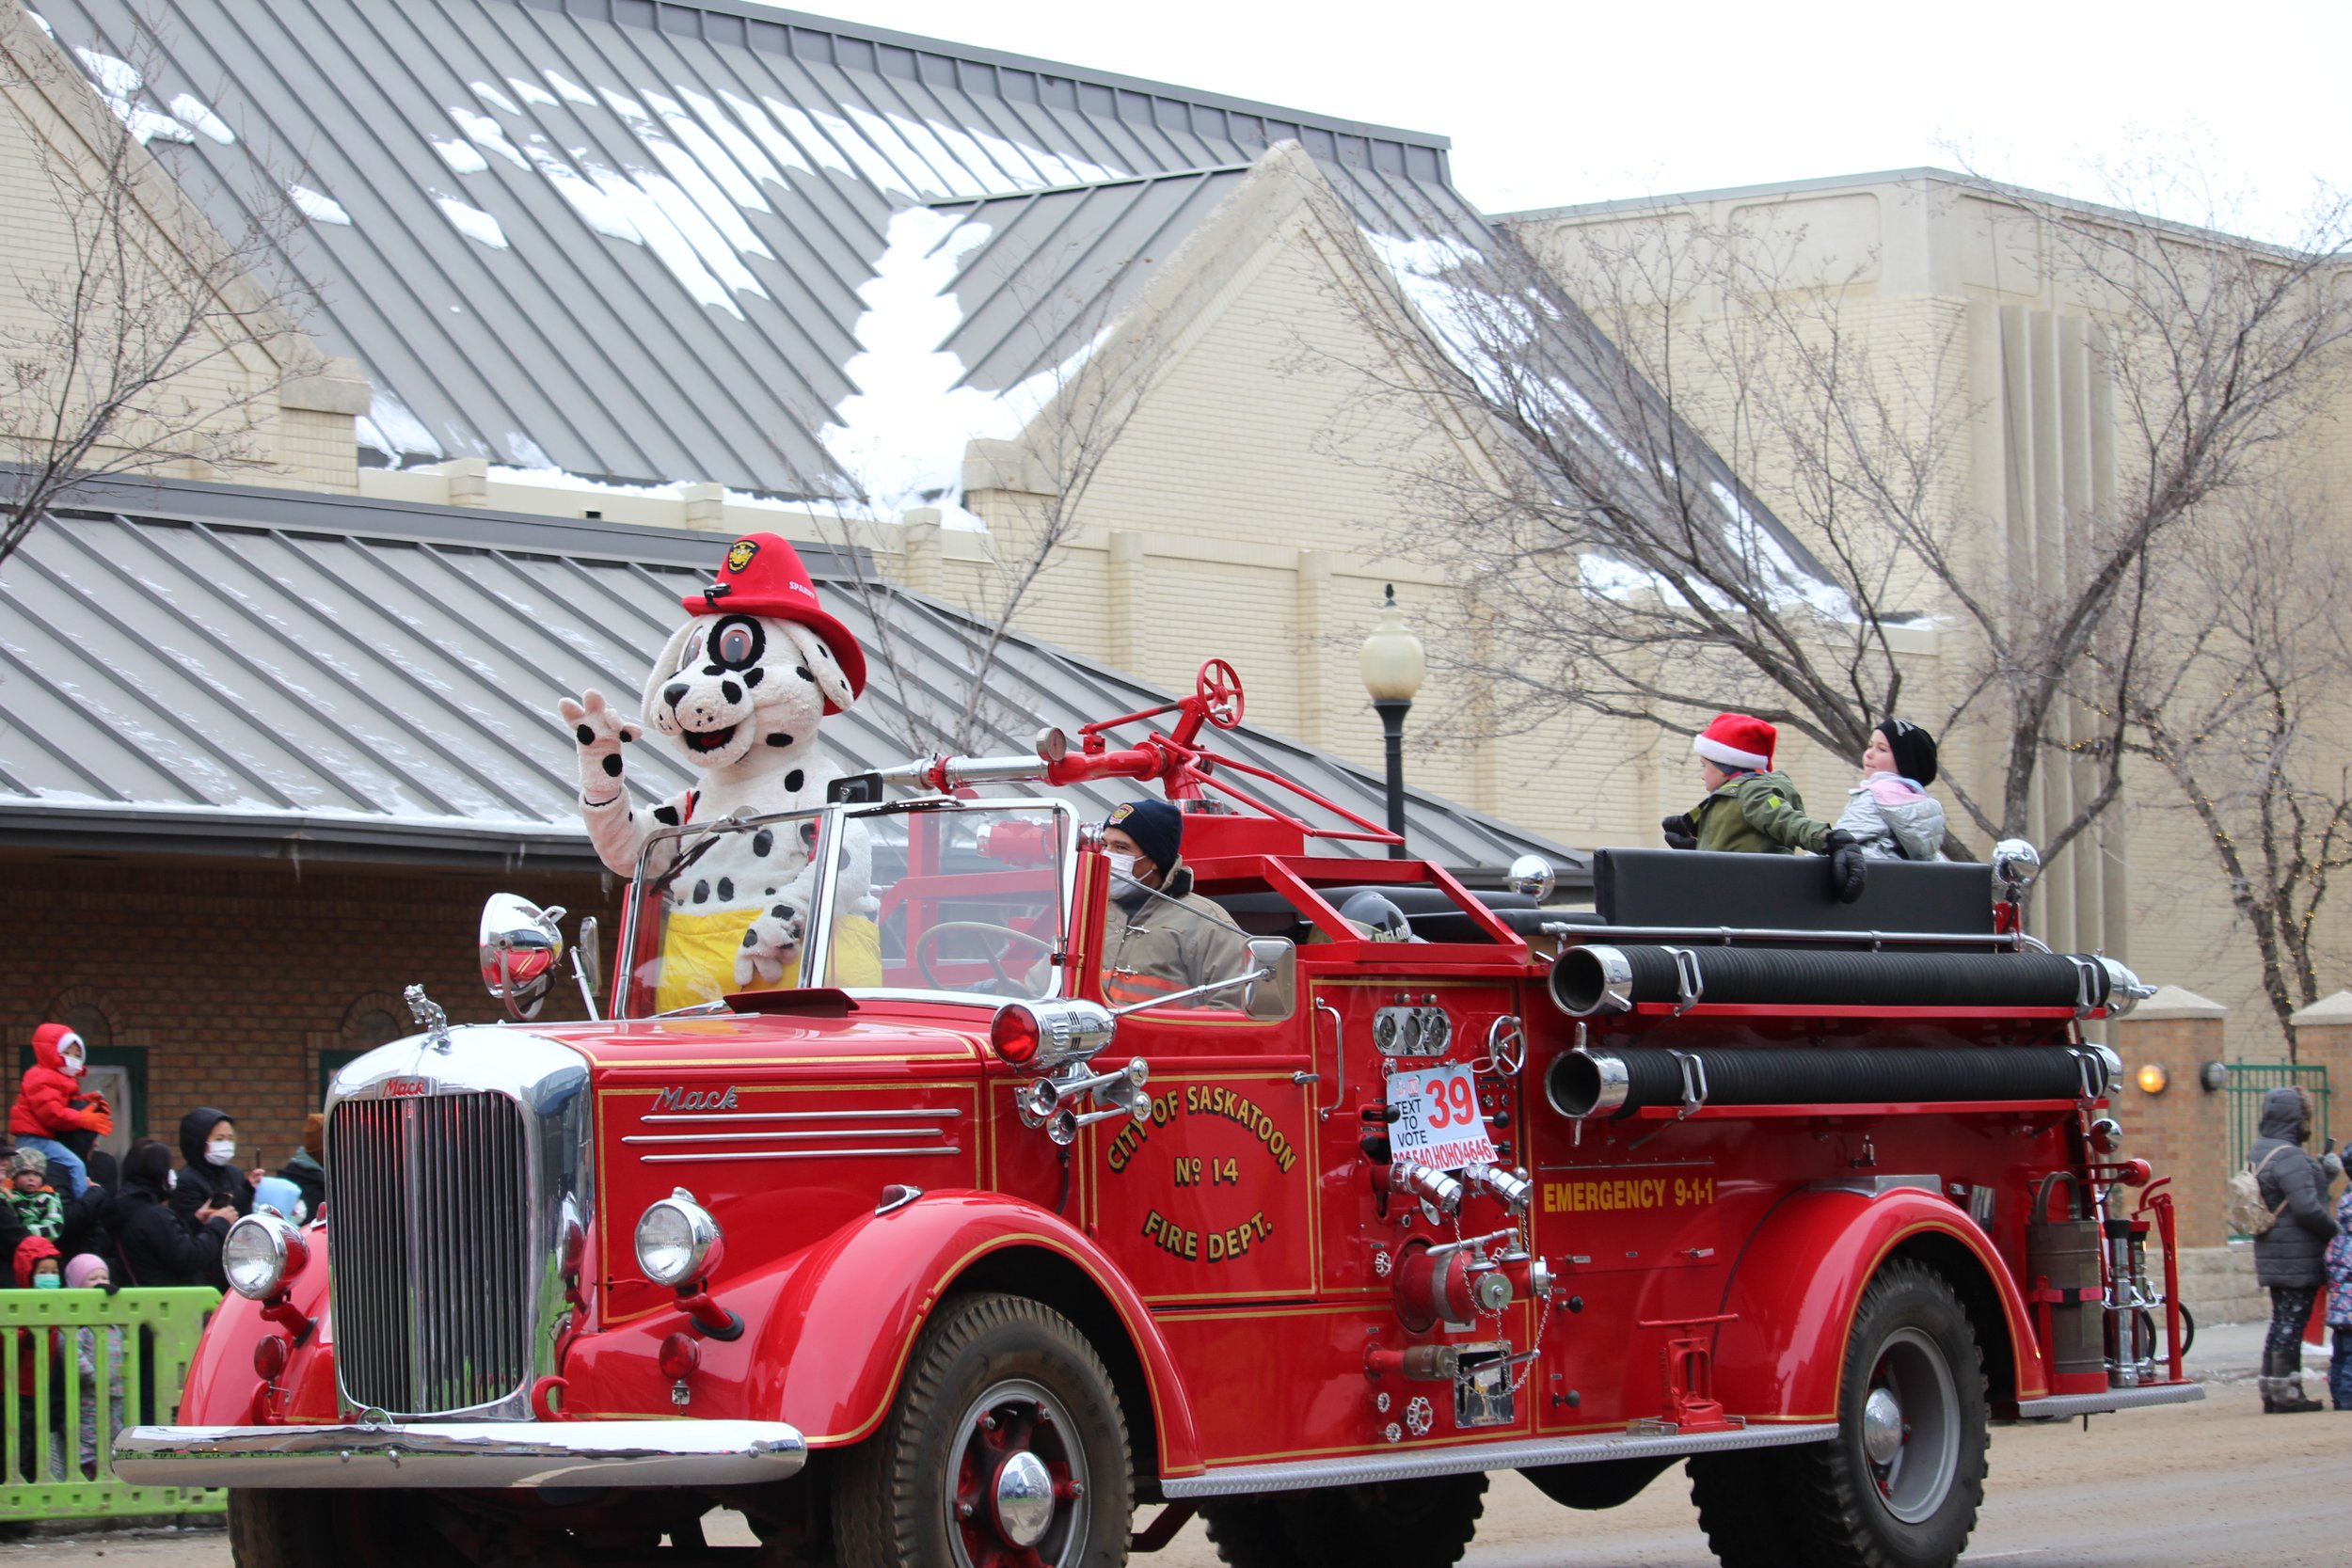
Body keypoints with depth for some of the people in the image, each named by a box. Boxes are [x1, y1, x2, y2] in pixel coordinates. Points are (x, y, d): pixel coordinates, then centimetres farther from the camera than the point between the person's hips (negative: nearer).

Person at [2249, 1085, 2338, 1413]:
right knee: (2292, 1321, -5)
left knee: (2282, 1321, 14)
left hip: (2273, 1256, 10)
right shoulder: (2290, 1158, -18)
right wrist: (2335, 1230, -9)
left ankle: (2273, 1392, 16)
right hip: (2298, 1258, -10)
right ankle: (2286, 1394, -3)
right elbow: (2307, 1208, -23)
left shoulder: (2259, 1153, 14)